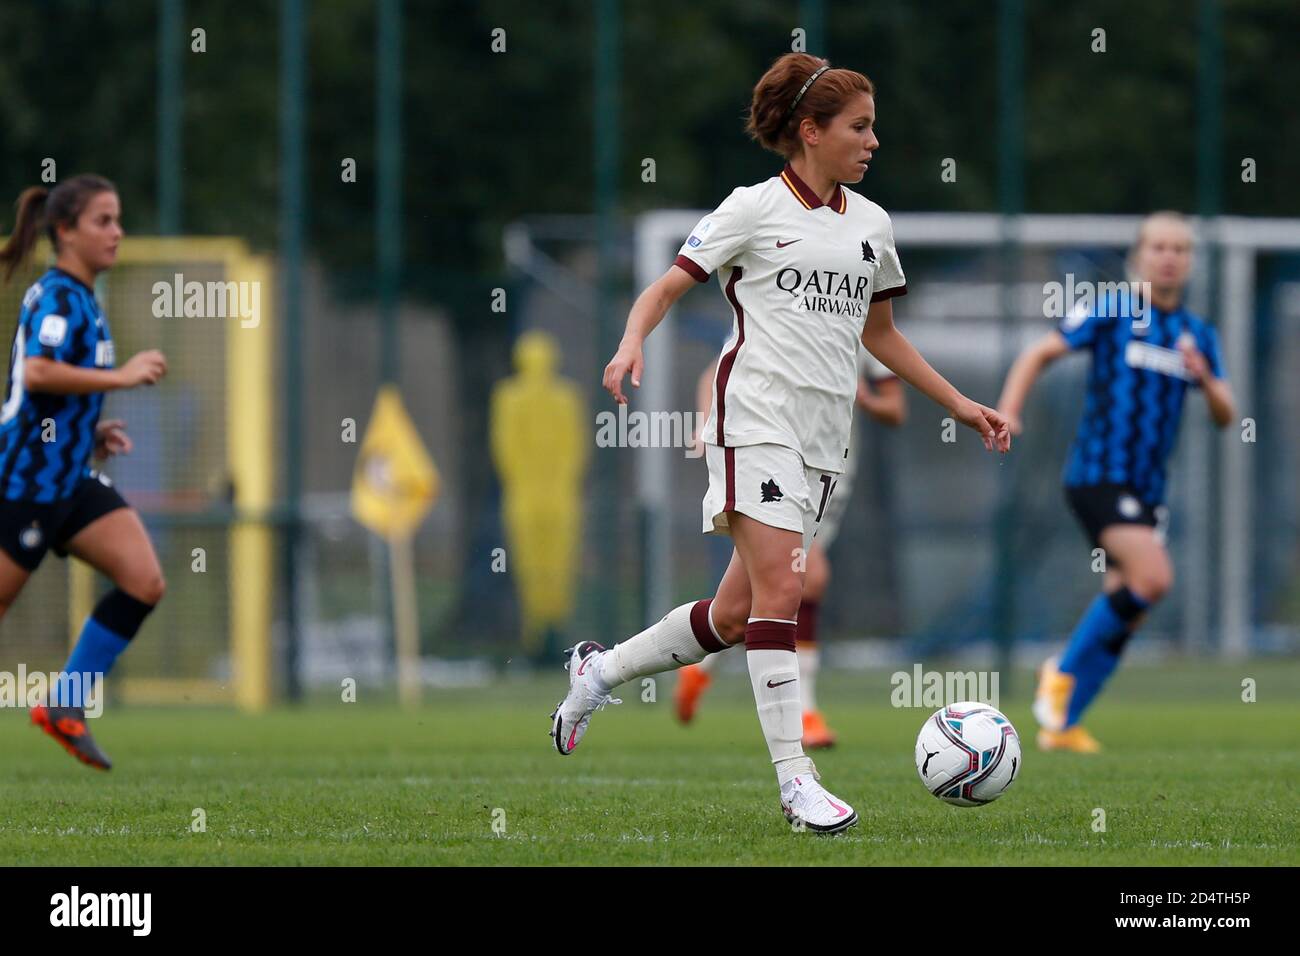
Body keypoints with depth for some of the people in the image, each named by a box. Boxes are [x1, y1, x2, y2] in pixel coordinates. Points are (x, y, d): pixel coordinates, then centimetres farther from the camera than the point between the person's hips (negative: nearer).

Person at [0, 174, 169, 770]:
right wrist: (121, 376, -26)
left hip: (70, 479, 9)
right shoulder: (58, 297, -14)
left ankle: (64, 707, 1)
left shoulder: (79, 298, 16)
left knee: (145, 582, -4)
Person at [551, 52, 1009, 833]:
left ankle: (602, 669, 28)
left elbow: (879, 332, 27)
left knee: (736, 614, 6)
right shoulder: (756, 209, -1)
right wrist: (633, 343, -24)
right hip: (759, 413, -6)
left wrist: (960, 404, 23)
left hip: (826, 436, 6)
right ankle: (794, 776, -16)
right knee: (780, 589, -17)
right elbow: (667, 287, -3)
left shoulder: (871, 224, 16)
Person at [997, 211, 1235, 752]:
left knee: (1125, 611, 4)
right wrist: (1007, 413, -13)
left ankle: (1062, 724, 14)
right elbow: (1039, 354, 1)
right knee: (1153, 577, -24)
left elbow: (1225, 416, 9)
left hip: (1148, 487, 6)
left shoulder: (1198, 336, 13)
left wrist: (1205, 378, -12)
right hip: (1098, 475, -6)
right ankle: (1064, 671, -8)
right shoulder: (1112, 312, -1)